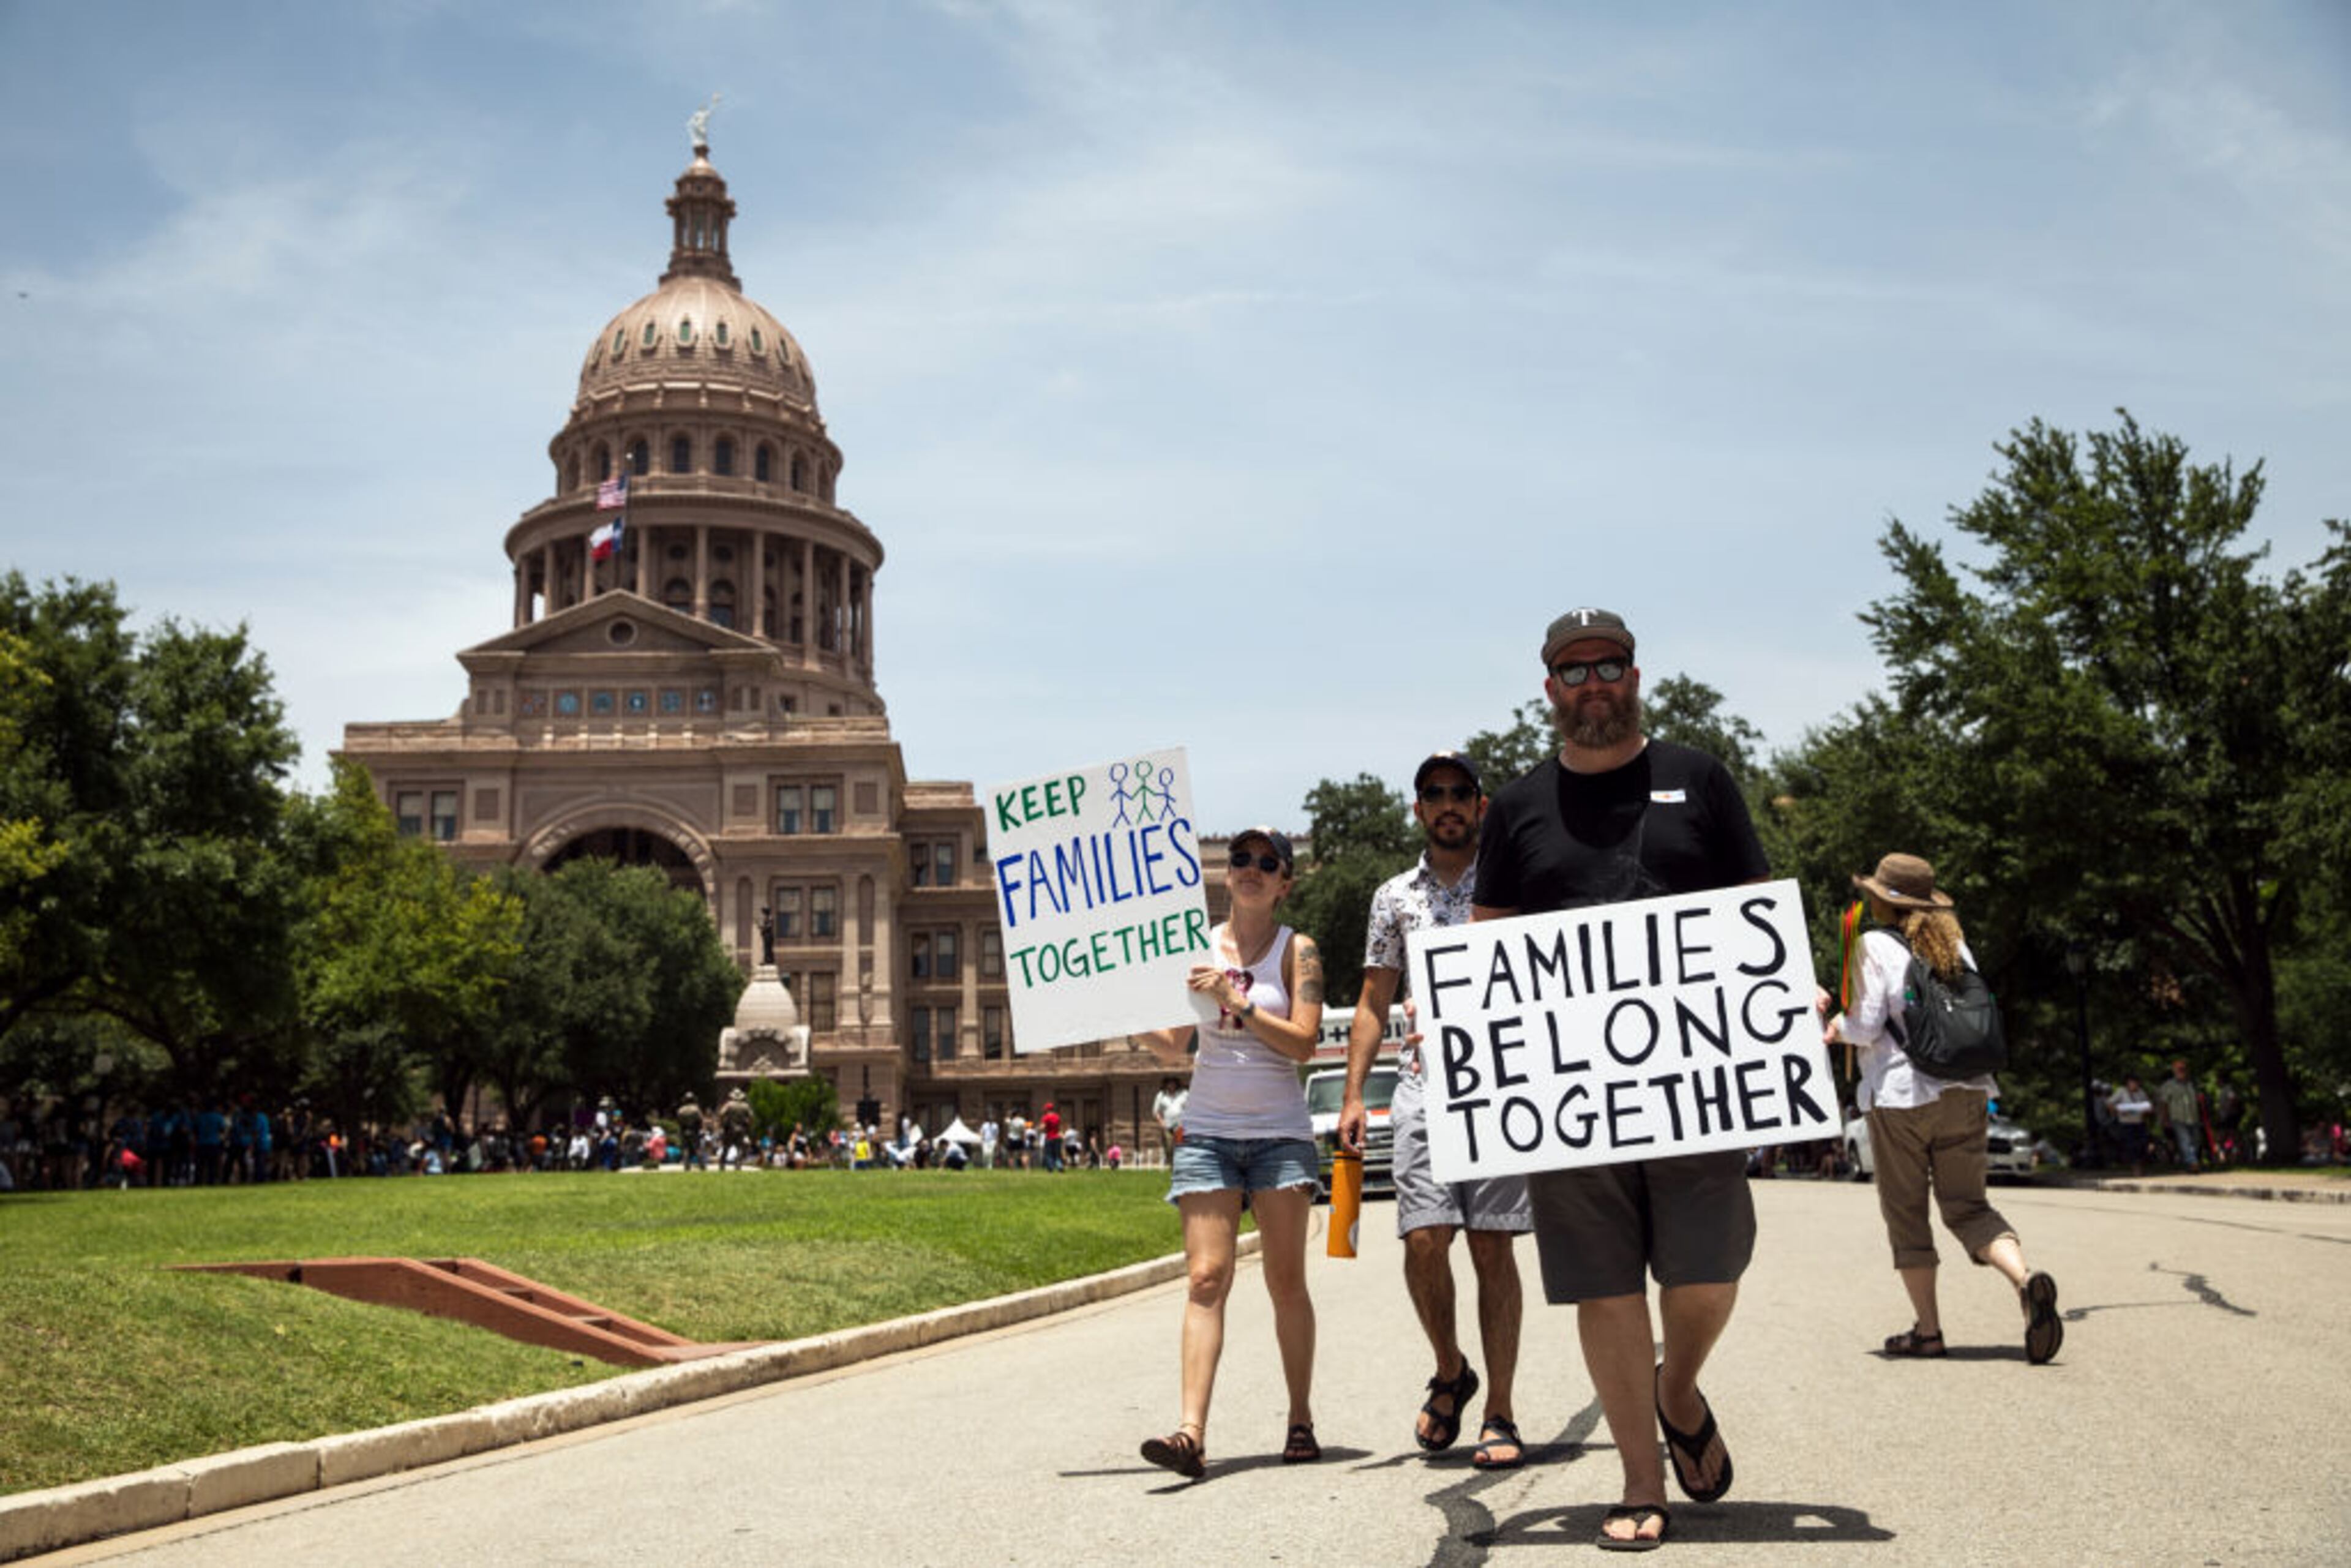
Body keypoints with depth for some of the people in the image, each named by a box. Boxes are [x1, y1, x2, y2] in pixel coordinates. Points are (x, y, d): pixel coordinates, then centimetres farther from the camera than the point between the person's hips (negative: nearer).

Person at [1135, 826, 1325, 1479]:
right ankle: (1191, 1431, -16)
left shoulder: (1297, 949, 3)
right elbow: (1173, 1048, 13)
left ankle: (1301, 1421, 16)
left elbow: (1304, 1042, -9)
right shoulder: (1197, 946, 9)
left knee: (1286, 1281, 4)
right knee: (1206, 1278, -8)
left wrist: (1235, 1002, -16)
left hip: (1279, 1131, -1)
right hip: (1207, 1128, 1)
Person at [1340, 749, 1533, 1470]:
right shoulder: (1394, 897, 14)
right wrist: (1353, 1096, 8)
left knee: (1494, 1247, -3)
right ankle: (1450, 1373, 20)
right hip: (1422, 1086, 2)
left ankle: (1500, 1415, 6)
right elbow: (1372, 1004, 16)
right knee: (1424, 1241, -7)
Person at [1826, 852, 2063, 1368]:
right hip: (1967, 1092, 5)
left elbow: (1868, 1025, -11)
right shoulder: (1953, 943, 13)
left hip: (1901, 1093, -5)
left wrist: (1839, 1027, 11)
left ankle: (1927, 1328, 7)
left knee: (1905, 1210, 6)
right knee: (1966, 1204, 9)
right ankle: (2026, 1279, -16)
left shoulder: (1877, 944, -5)